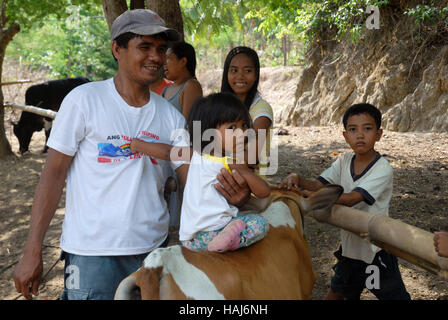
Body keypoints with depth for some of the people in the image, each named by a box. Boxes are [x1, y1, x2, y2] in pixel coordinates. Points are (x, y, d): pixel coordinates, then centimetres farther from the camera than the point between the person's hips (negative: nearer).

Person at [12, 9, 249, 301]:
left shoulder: (171, 116, 5)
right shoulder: (84, 100, -6)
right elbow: (54, 175, -6)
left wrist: (232, 196, -21)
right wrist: (32, 252, -9)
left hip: (154, 247, 4)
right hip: (93, 254, -4)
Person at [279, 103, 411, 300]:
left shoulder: (382, 168, -21)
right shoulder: (344, 162, -1)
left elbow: (351, 199, -31)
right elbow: (317, 185, -9)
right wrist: (298, 180, -31)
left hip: (376, 248, -6)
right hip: (349, 244, 6)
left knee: (394, 295, 7)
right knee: (336, 291, 24)